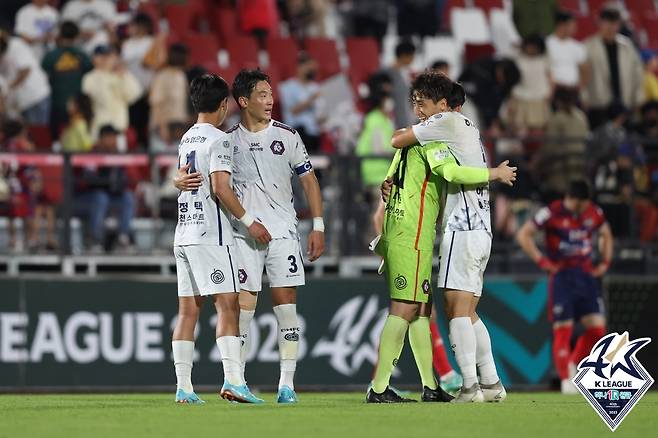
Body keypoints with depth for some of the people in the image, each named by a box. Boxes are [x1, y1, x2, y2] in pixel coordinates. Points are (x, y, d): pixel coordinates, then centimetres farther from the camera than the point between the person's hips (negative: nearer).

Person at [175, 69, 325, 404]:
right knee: (243, 306, -4)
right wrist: (180, 181, -18)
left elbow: (309, 181, 9)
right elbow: (197, 174, 7)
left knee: (286, 305, -3)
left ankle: (287, 383, 0)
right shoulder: (227, 140, 5)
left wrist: (318, 227, 3)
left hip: (283, 231, 0)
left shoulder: (287, 136, 5)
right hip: (243, 234, 0)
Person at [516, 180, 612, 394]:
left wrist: (605, 262, 13)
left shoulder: (594, 213, 5)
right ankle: (566, 379, -4)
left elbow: (606, 235, 25)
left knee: (597, 327, -4)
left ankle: (573, 365, 15)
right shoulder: (552, 213, -9)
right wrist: (542, 261, -11)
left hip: (587, 274, 5)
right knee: (563, 329, -9)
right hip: (562, 276, -5)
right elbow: (523, 235, -6)